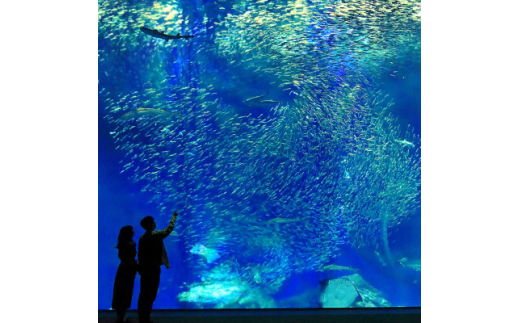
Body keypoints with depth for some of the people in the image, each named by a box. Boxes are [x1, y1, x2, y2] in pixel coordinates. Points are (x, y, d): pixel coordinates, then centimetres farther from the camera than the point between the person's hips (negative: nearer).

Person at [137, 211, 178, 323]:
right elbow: (170, 228, 0)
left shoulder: (142, 238, 6)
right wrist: (174, 216, 14)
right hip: (154, 268, -7)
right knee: (151, 294, 0)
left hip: (144, 268, 7)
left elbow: (139, 254, 8)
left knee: (144, 294, 13)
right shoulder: (156, 235, -12)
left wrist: (141, 267, 15)